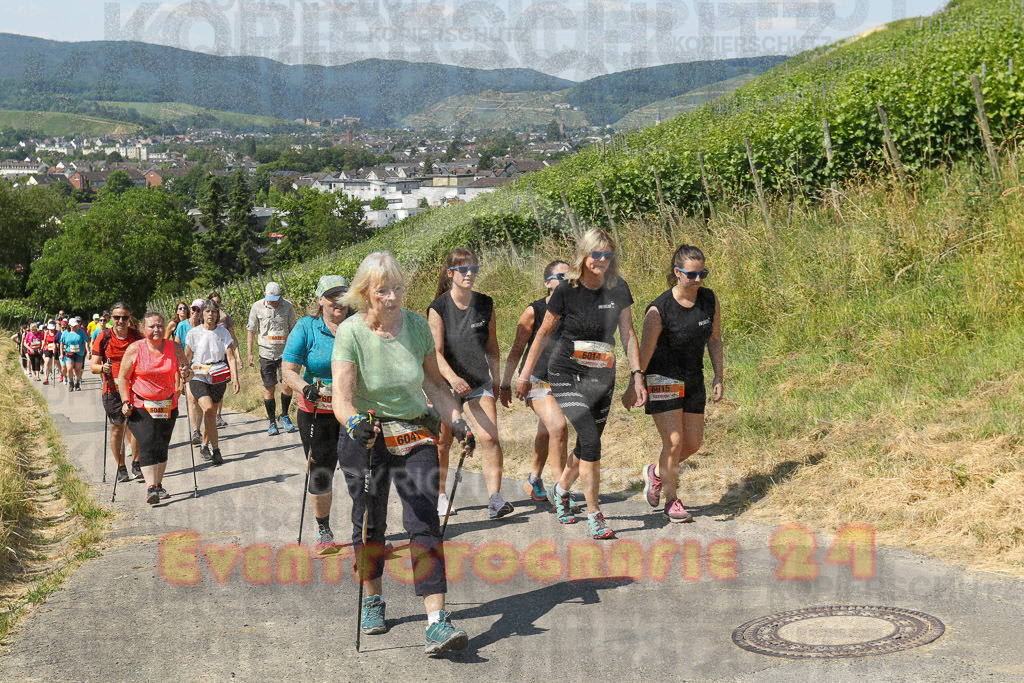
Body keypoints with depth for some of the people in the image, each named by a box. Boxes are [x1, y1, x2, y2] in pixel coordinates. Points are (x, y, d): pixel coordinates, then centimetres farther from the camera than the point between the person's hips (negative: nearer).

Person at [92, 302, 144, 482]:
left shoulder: (136, 336, 4)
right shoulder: (103, 337, -1)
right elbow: (93, 366, -2)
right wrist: (102, 368, -23)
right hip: (112, 388, -1)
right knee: (117, 427, 3)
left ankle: (136, 464, 8)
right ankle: (121, 468, 13)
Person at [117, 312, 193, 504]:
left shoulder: (174, 347, 0)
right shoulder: (135, 349, -7)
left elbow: (187, 372, 4)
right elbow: (122, 378, -1)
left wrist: (186, 374, -19)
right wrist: (125, 402, -11)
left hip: (167, 406, 3)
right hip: (140, 407, -3)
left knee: (162, 446, 10)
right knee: (147, 442, -18)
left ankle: (158, 485, 26)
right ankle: (150, 488, -25)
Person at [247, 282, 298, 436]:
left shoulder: (288, 306, -1)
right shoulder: (257, 307, -3)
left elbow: (293, 330, 9)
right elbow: (251, 331, 5)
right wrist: (250, 353, 1)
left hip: (285, 351, 0)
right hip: (266, 352, 0)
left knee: (288, 385, -9)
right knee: (269, 388, 1)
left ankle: (284, 416, 14)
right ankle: (272, 423, 12)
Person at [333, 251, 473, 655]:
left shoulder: (417, 325, -4)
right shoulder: (351, 333, -14)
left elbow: (434, 383, 9)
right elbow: (342, 397, -24)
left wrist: (458, 422, 0)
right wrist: (354, 422, -43)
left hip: (414, 436, 1)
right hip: (365, 439, -1)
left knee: (424, 522, -12)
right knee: (369, 523, 10)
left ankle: (437, 622, -18)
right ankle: (372, 602, 34)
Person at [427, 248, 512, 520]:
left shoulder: (486, 304, 2)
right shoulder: (438, 308, -10)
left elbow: (492, 347, 11)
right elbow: (436, 352, -17)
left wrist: (496, 382, 12)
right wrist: (452, 378, -33)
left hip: (479, 383, 2)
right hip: (446, 383, -2)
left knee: (490, 438, -14)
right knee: (443, 443, 8)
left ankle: (495, 499, -16)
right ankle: (440, 494, 28)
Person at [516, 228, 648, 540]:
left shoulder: (618, 289, -1)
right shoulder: (567, 290, -10)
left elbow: (627, 333, 5)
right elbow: (543, 334, -1)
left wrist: (637, 374, -3)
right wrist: (524, 375, 3)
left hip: (602, 377, 4)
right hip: (567, 374, -4)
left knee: (589, 444, 11)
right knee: (590, 439, -18)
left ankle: (562, 487, 41)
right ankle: (594, 513, -8)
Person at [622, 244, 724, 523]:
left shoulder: (710, 299, -5)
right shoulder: (659, 309, -20)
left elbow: (714, 340, 7)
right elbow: (645, 351, -12)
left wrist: (718, 377, 3)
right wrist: (633, 388, -6)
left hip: (693, 381, 6)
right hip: (662, 380, -6)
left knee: (693, 442, 7)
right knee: (674, 440, -11)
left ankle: (656, 473, 34)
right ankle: (672, 500, 6)